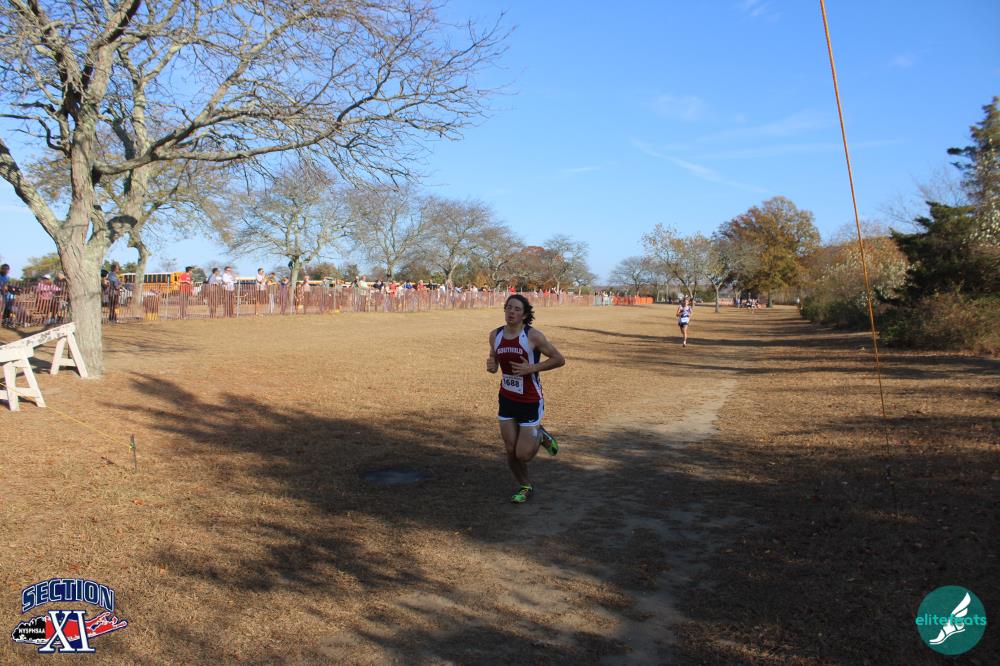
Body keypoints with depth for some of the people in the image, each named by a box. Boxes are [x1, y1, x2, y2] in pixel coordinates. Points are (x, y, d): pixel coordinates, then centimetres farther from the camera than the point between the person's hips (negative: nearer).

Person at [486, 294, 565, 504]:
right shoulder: (495, 335, -1)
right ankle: (525, 487, 34)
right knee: (510, 451, 8)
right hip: (506, 400, 5)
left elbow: (559, 360, -11)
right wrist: (491, 365, -9)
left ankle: (540, 436, 29)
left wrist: (531, 368, -20)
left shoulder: (533, 336, -16)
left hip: (530, 402, -4)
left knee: (523, 454, -3)